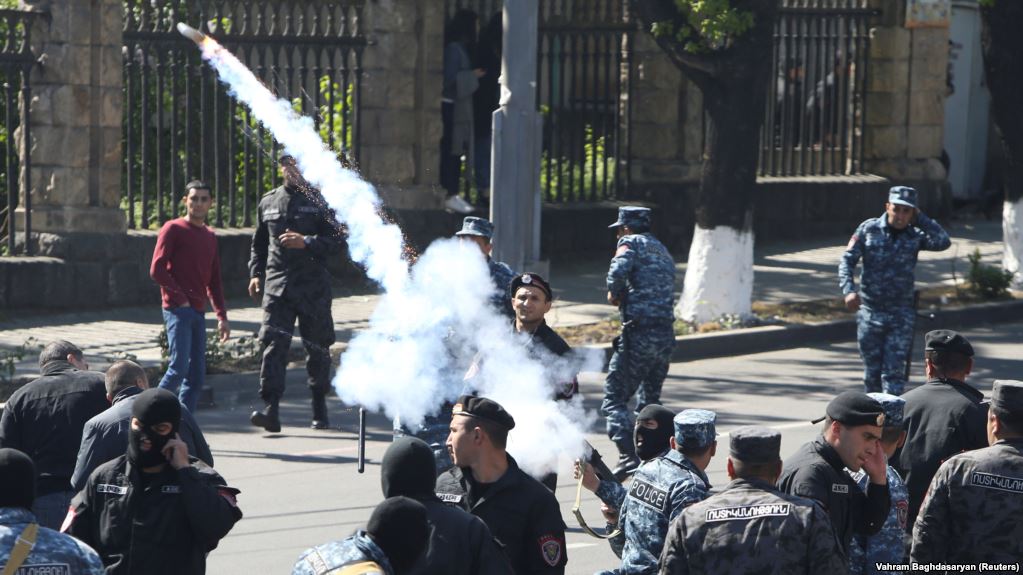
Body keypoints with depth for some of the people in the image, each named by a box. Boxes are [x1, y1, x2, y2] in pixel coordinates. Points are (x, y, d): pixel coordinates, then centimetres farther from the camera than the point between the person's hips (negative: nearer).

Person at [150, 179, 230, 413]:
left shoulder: (210, 236, 18)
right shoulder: (173, 229, -3)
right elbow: (157, 269, -9)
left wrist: (222, 315, 15)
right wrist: (180, 299, -11)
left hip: (198, 312, 7)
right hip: (177, 310, -7)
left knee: (197, 374, 3)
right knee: (179, 366, -17)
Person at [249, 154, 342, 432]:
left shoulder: (318, 200, 2)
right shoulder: (268, 202, 13)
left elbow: (336, 240, -4)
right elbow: (259, 243, 22)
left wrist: (306, 242, -18)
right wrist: (255, 273, 9)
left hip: (313, 286, -2)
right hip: (277, 285, 2)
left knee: (318, 347, 8)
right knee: (274, 344, -12)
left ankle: (320, 409, 22)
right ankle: (271, 410, -19)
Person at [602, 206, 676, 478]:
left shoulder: (633, 242, 0)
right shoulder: (664, 252, 24)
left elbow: (619, 269, -19)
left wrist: (614, 293, -2)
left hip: (639, 333, -8)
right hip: (666, 335, 8)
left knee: (614, 399, -5)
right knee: (650, 401, 21)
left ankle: (629, 457, -19)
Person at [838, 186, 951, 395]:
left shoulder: (915, 235, -1)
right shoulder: (869, 229, -2)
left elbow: (943, 242, -18)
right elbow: (847, 260, -2)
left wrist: (920, 219, -11)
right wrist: (849, 289, -19)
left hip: (900, 315, -1)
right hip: (869, 311, 1)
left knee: (894, 371, -8)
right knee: (872, 370, 10)